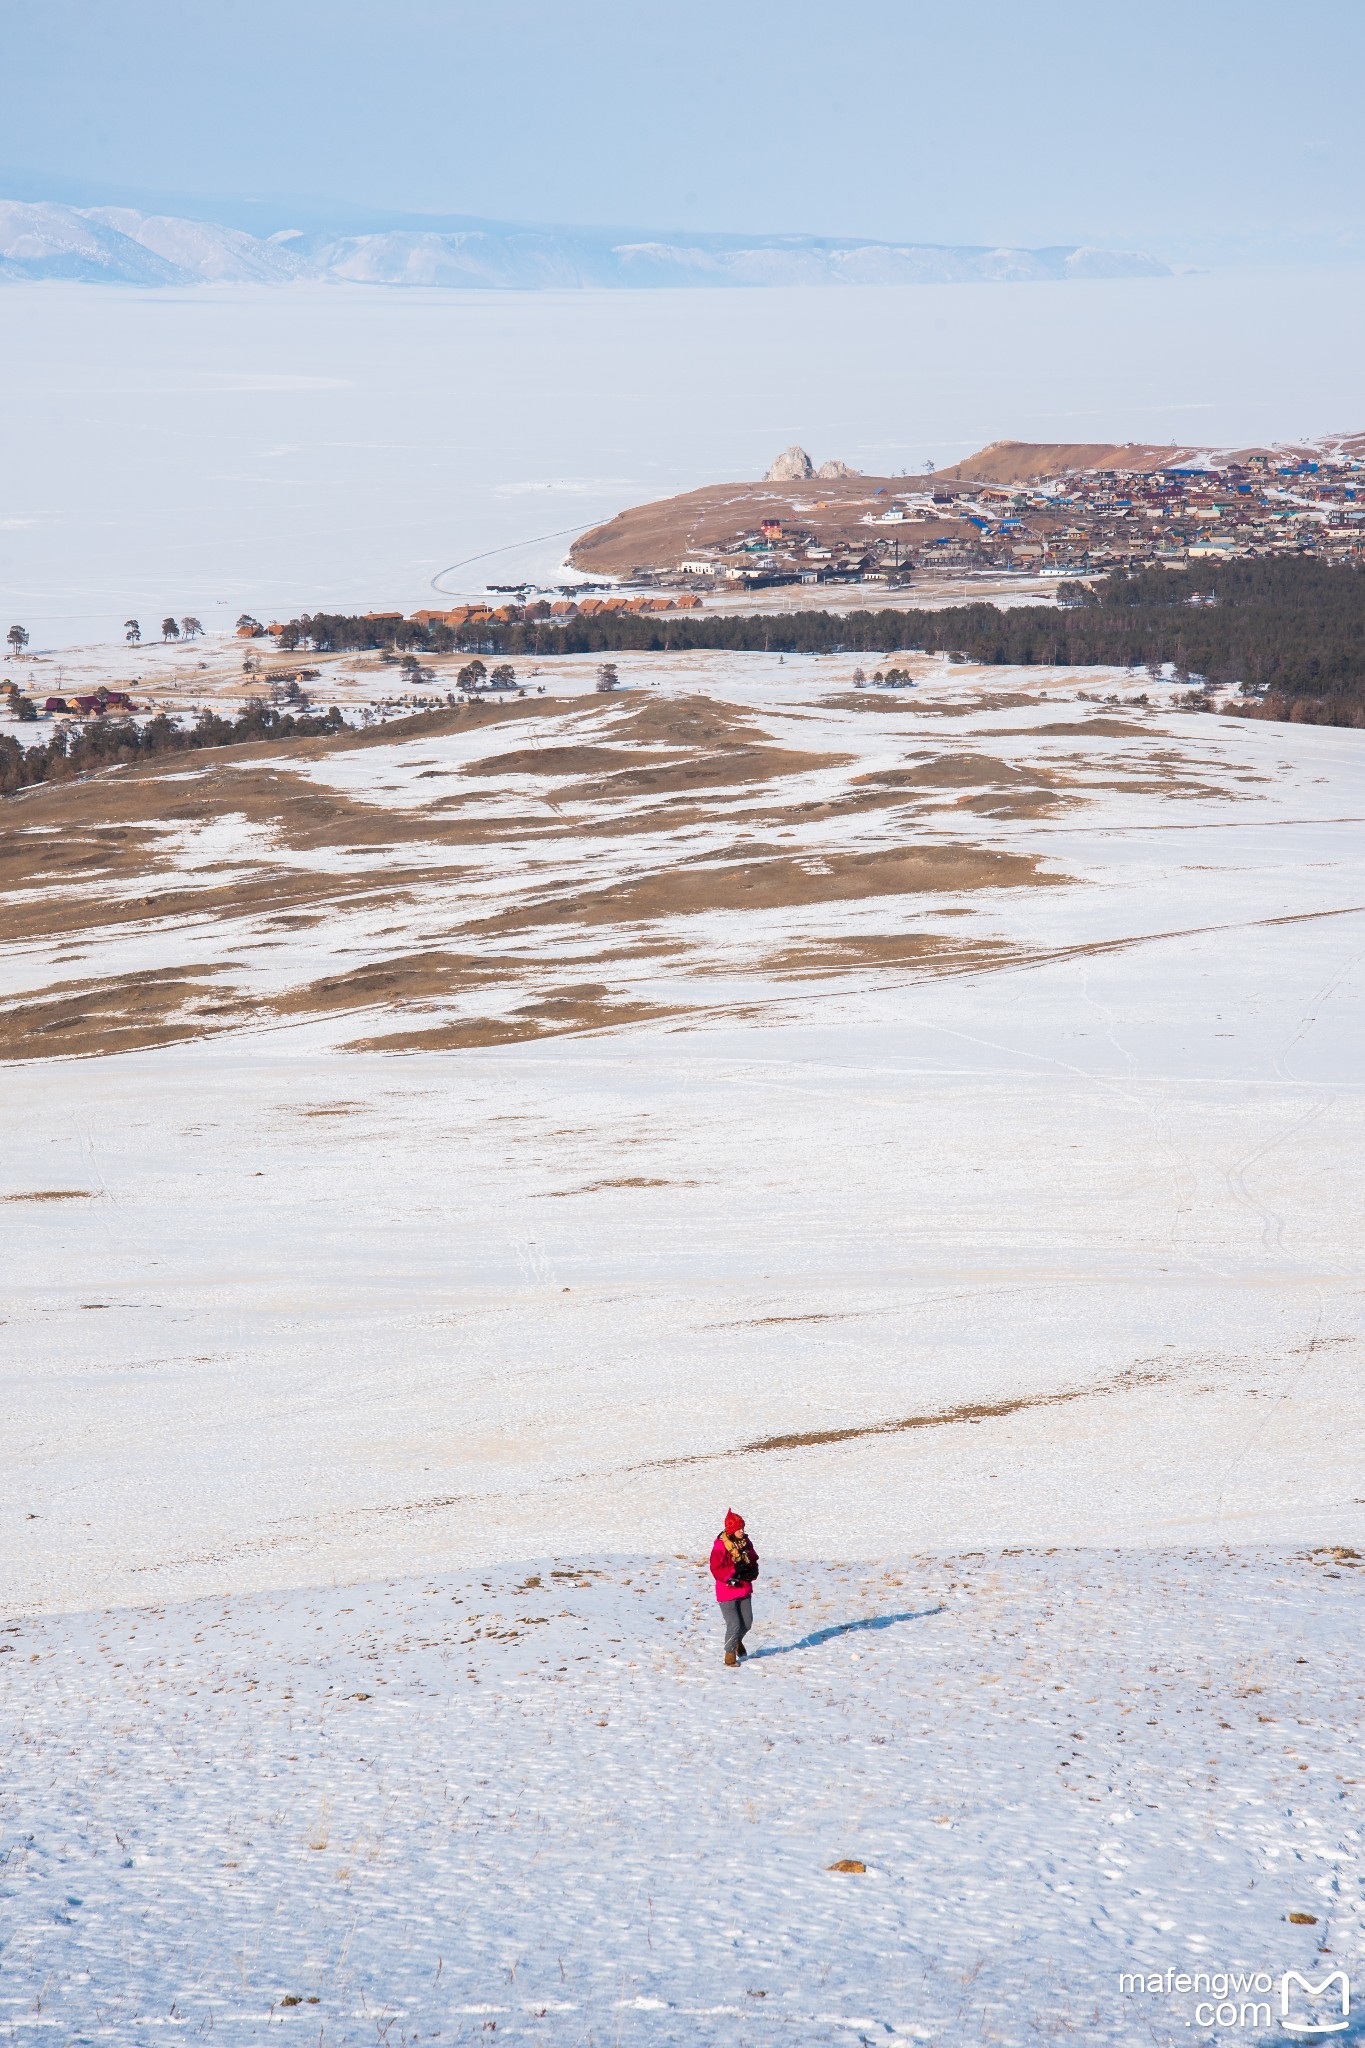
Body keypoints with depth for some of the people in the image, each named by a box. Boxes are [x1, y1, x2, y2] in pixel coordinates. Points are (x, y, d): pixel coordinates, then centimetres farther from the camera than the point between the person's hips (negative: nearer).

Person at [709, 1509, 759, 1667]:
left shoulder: (745, 1543, 4)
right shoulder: (720, 1546, -17)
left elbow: (754, 1561, 12)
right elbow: (717, 1570, -20)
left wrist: (752, 1572, -9)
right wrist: (735, 1569, -30)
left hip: (744, 1590, 6)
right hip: (727, 1591, -6)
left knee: (747, 1623, 14)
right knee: (734, 1625, -8)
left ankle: (738, 1641, 44)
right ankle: (730, 1653, 10)